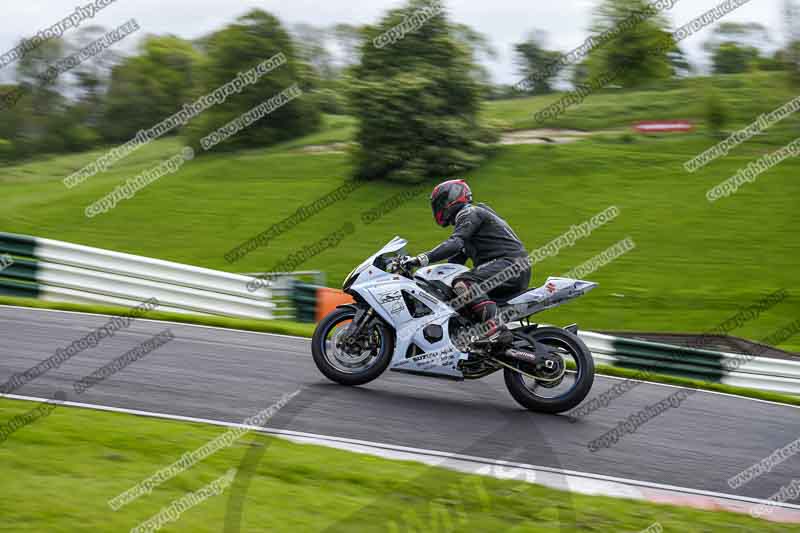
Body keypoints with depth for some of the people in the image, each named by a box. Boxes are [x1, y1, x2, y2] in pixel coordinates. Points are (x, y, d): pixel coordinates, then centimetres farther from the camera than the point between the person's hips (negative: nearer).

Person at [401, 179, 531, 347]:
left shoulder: (470, 213, -2)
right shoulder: (467, 216, 28)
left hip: (509, 263, -10)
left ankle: (496, 327, -43)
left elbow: (455, 244, -21)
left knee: (462, 283, -30)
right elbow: (454, 262, 27)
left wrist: (423, 259, -29)